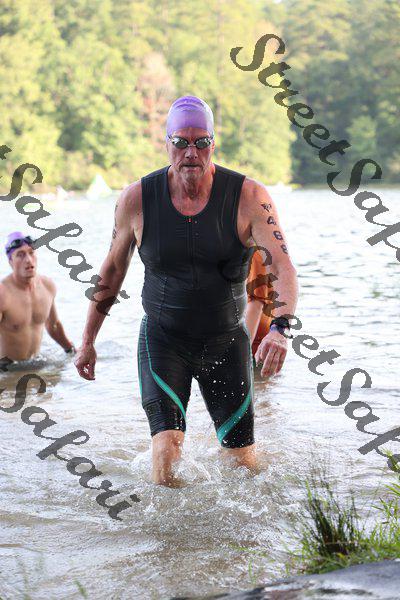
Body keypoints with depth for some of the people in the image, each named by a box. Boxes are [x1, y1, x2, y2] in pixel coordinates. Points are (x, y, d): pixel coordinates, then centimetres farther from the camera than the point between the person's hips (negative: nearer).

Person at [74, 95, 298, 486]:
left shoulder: (248, 197, -13)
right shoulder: (136, 199, -8)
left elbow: (283, 267, -20)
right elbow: (112, 270, 6)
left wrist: (280, 328, -38)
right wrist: (88, 340, 9)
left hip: (227, 341, 1)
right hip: (162, 339, 0)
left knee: (244, 462, 7)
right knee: (166, 451, -19)